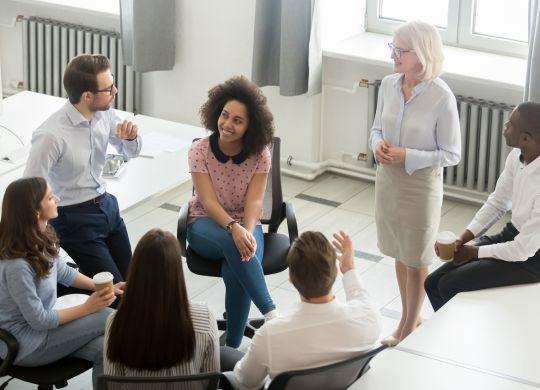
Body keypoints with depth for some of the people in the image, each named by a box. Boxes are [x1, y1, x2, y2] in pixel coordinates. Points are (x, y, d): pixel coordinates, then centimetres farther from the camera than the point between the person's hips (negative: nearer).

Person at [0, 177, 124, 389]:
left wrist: (105, 287, 5)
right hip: (24, 347, -8)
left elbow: (63, 272, 14)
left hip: (41, 326, 8)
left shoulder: (41, 237, -5)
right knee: (107, 318, -14)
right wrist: (87, 308, -14)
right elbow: (39, 320, -22)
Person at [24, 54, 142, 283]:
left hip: (107, 206, 7)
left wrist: (131, 137, -11)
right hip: (75, 219, -7)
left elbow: (130, 152, 12)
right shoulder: (51, 135, -27)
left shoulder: (105, 114, -6)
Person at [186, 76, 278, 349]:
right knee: (231, 243, -38)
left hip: (244, 225, 1)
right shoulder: (199, 150, -13)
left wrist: (248, 231, -36)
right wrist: (234, 228, -38)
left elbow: (254, 201, -15)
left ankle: (232, 347, -20)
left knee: (236, 271, -33)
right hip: (205, 224, -1)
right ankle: (271, 313, -40)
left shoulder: (260, 154, -9)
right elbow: (208, 201, -20)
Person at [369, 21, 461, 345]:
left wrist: (407, 156, -24)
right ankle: (411, 317, 39)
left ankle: (409, 328, 28)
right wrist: (378, 145, -13)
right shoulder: (388, 84, -5)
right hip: (388, 179, 6)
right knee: (401, 254, 20)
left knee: (416, 261, 11)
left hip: (421, 185, -5)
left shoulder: (442, 97, -21)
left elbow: (452, 154, -15)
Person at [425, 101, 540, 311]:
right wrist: (462, 239, -3)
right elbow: (497, 203, 7)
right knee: (434, 283, 1)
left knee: (450, 286, -13)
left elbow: (522, 250, -26)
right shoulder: (517, 156, -9)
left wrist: (474, 252, -11)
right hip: (511, 236, 8)